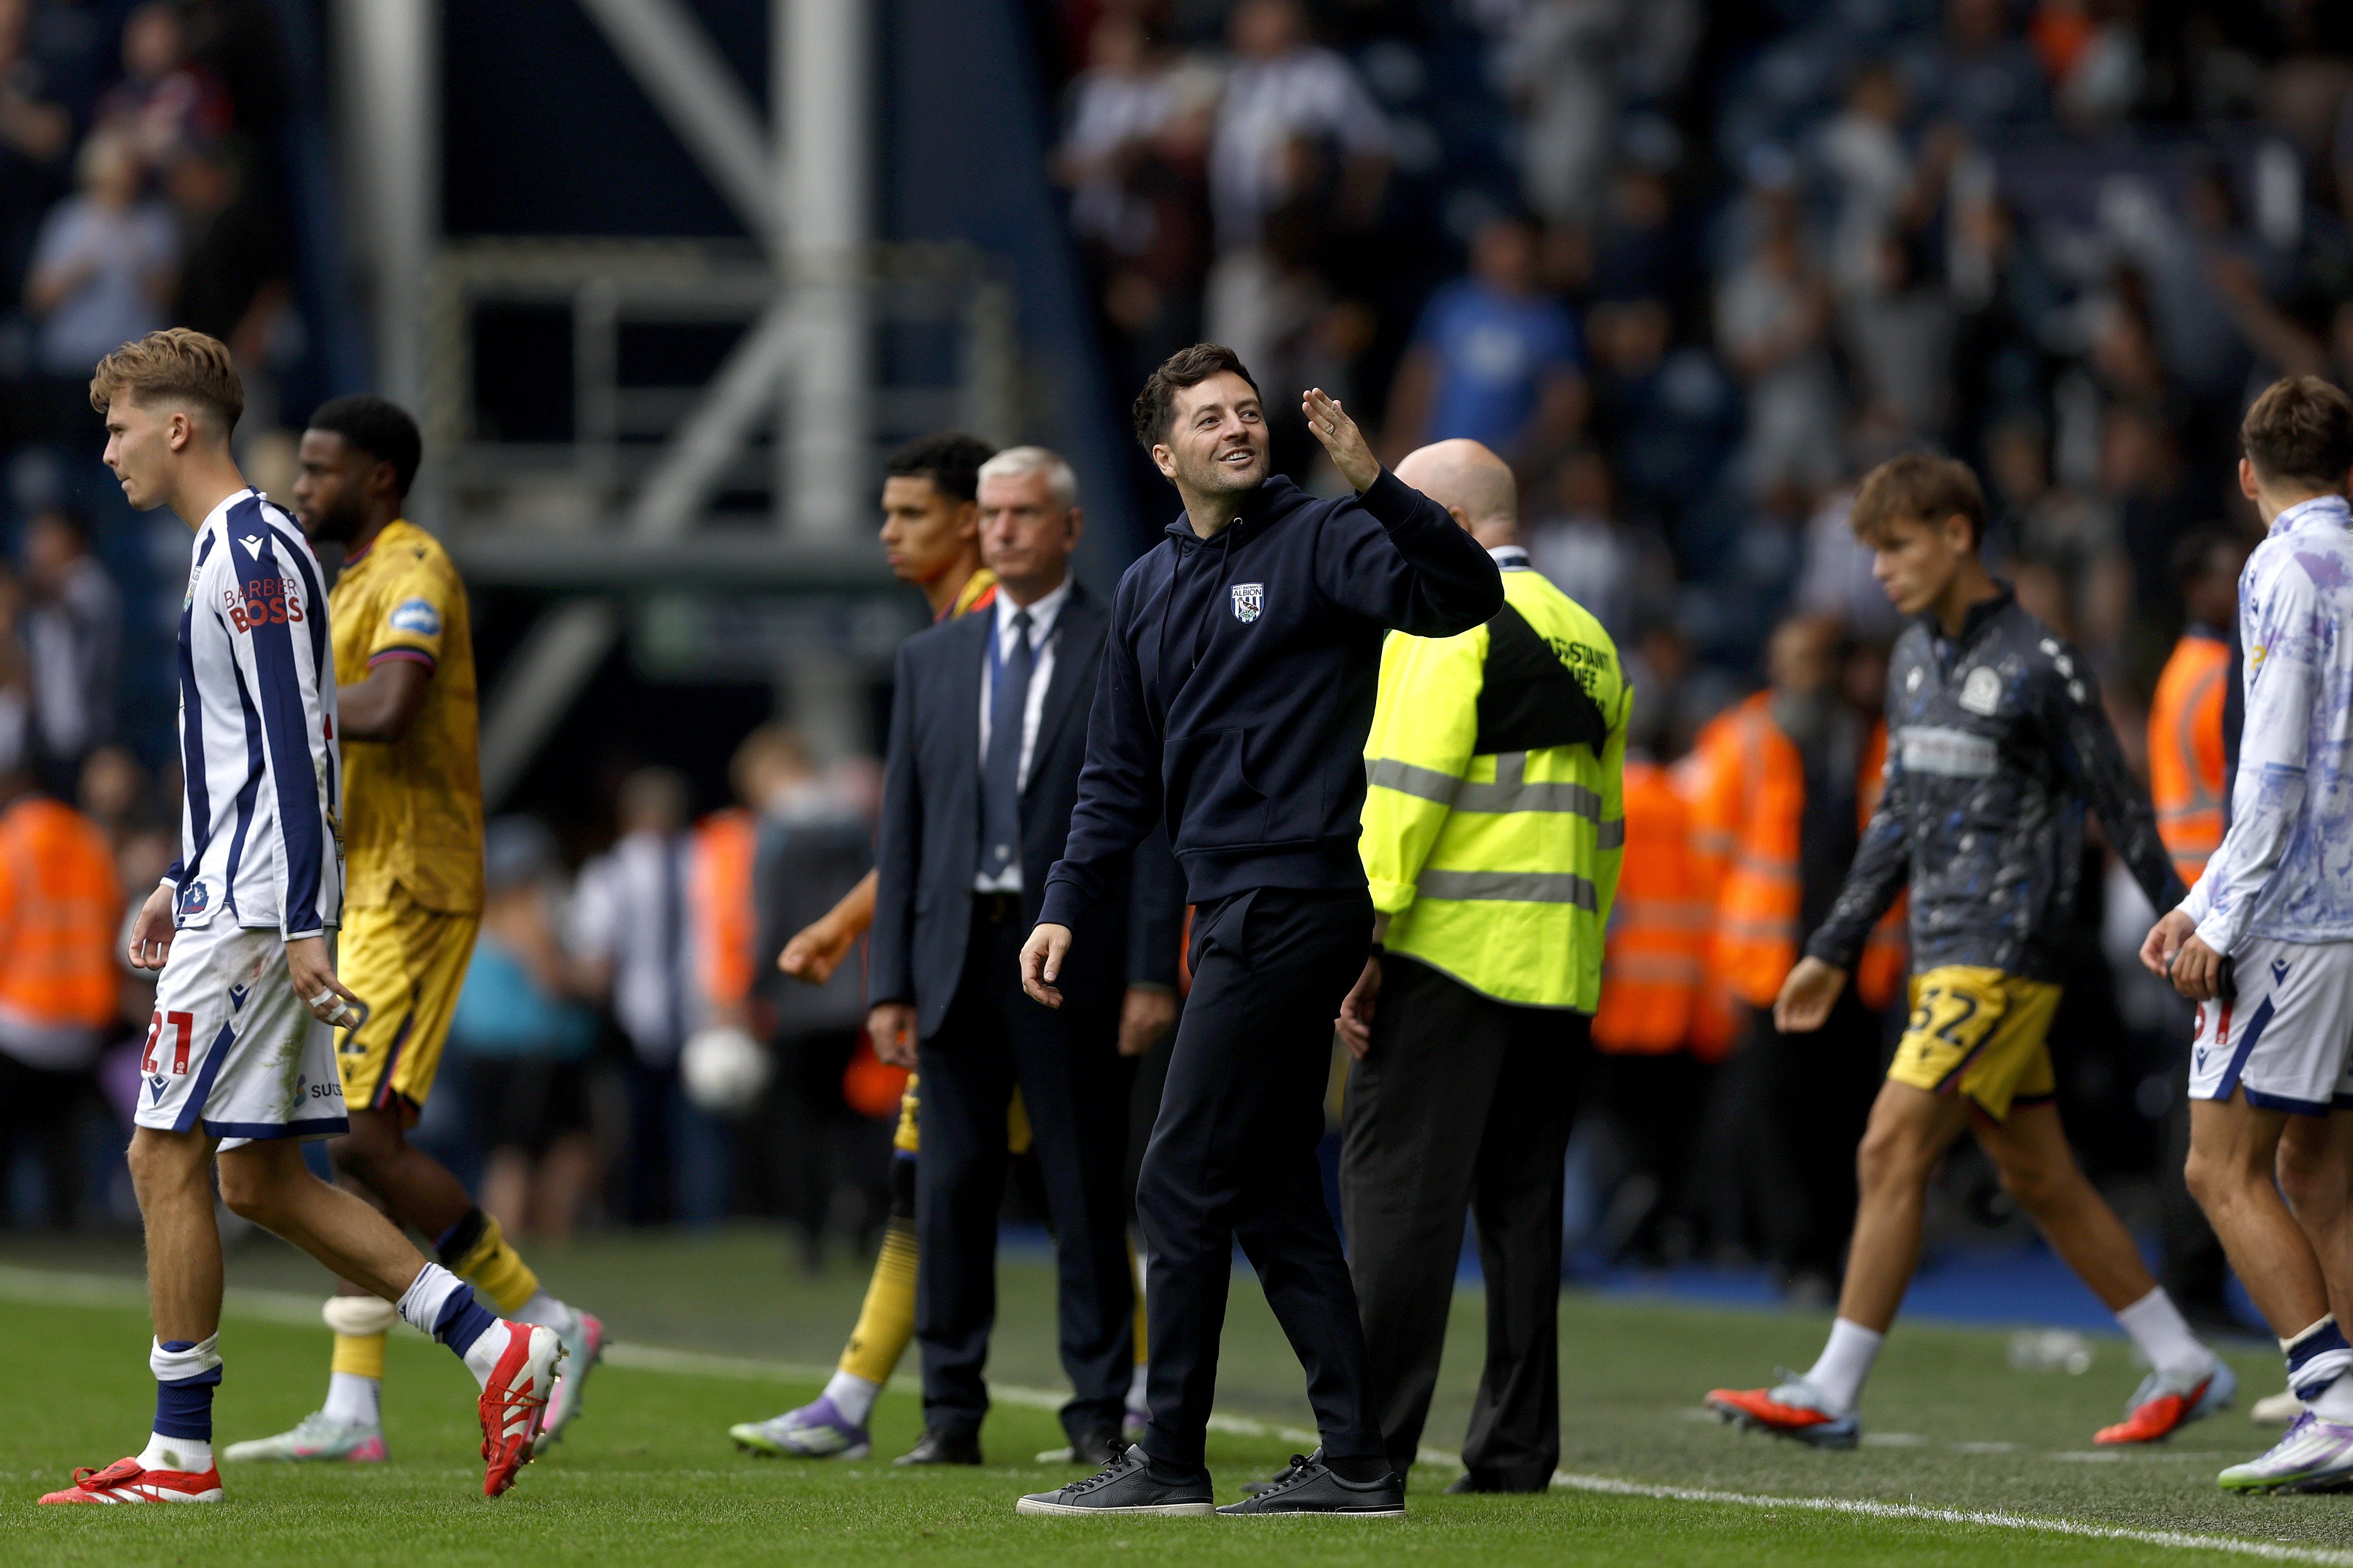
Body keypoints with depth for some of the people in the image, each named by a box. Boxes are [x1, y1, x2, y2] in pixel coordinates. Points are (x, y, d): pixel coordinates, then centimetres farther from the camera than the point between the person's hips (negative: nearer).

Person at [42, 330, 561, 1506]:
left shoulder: (252, 553, -14)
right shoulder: (236, 549, 18)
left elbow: (293, 748, -20)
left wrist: (299, 925, -23)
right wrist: (184, 882, 25)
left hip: (257, 910, -10)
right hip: (238, 901, 10)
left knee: (168, 1158, -6)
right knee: (262, 1180, 9)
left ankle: (179, 1451, -2)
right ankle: (497, 1349, 5)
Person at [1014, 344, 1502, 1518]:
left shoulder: (1318, 543, -5)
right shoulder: (1148, 588, 17)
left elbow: (1464, 597, -22)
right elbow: (1121, 772, 22)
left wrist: (1374, 486, -32)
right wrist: (1064, 907, 14)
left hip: (1295, 902, -8)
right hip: (1232, 913, 8)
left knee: (1185, 1183, -7)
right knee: (1268, 1190, 8)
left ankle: (1169, 1459, -1)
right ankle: (1354, 1459, 11)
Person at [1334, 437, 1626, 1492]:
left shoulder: (1445, 623, -6)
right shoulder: (1585, 638, 19)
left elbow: (1403, 788, -14)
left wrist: (1359, 934, -14)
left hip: (1448, 949, -8)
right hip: (1556, 969, 8)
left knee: (1397, 1188, -7)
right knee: (1522, 1201, 9)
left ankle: (1372, 1440, -11)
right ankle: (1515, 1448, 8)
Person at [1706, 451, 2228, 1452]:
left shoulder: (2039, 665, -11)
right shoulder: (1915, 658, 13)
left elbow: (2120, 808, -6)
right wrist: (1833, 952, 20)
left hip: (2004, 960, -8)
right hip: (1943, 958, 8)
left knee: (1892, 1154, -12)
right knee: (2038, 1178, 11)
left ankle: (1830, 1395, -10)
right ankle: (2185, 1370, 20)